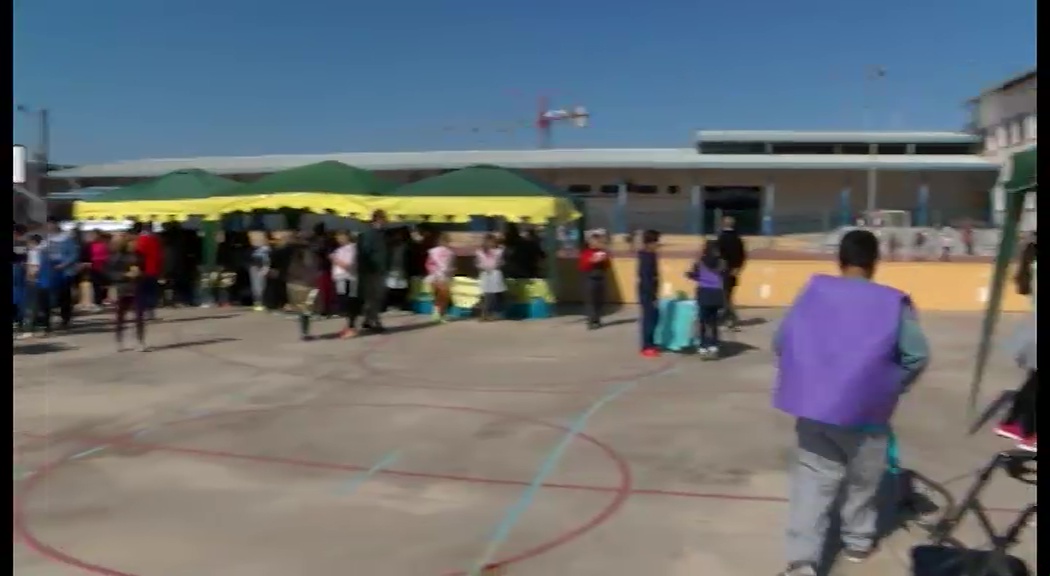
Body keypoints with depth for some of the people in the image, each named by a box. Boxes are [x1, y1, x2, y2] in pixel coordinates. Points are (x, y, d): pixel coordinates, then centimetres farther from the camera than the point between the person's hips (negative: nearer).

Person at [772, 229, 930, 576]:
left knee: (813, 481, 4)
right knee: (863, 480, 21)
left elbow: (781, 342, 0)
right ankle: (858, 540, 39)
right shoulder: (892, 302, -7)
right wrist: (891, 388, 7)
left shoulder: (813, 291, 0)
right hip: (865, 411, -1)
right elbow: (917, 354, -9)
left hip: (814, 407, 1)